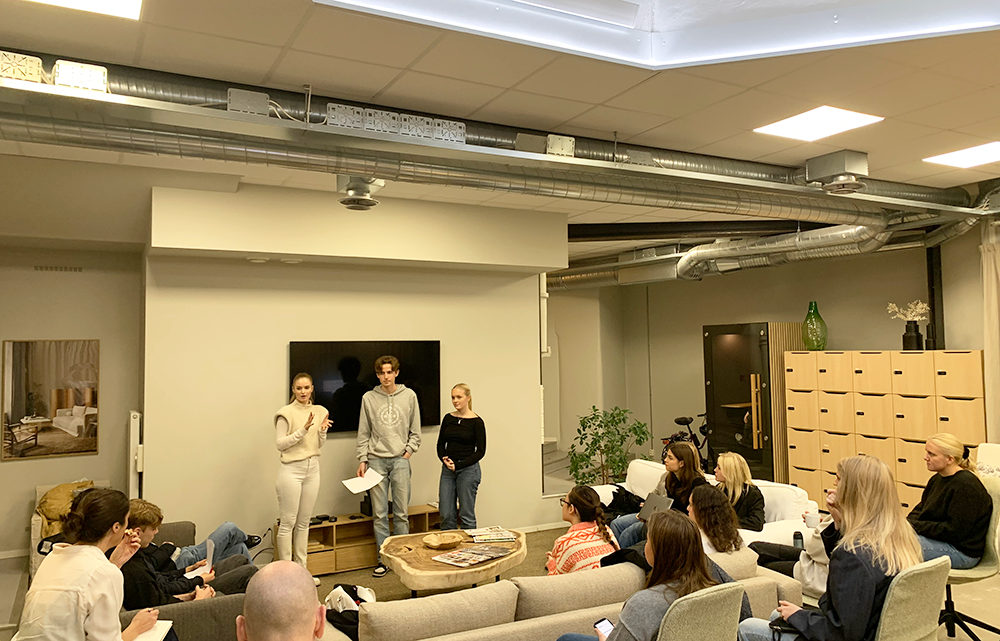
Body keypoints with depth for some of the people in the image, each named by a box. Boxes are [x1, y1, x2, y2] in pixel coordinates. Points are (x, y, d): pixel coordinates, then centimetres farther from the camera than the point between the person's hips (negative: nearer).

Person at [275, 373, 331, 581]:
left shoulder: (320, 411, 8)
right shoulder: (286, 413, -8)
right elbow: (280, 444, -12)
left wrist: (322, 431, -8)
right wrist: (303, 429, -20)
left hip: (312, 468, 6)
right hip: (292, 469, -5)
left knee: (304, 522, 12)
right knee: (288, 522, -1)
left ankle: (301, 569, 20)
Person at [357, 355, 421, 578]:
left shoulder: (409, 396, 4)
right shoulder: (369, 398, 4)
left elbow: (415, 430, 10)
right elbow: (363, 433, 7)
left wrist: (409, 451, -1)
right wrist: (362, 460, 1)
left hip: (400, 459, 0)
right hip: (376, 460, 0)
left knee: (401, 513, 3)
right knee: (379, 514, 4)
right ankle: (383, 558, 13)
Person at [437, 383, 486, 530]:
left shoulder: (476, 422, -6)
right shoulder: (448, 418, 7)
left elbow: (480, 451, -7)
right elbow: (440, 444, 13)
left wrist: (458, 465, -14)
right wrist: (444, 459, -8)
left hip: (468, 470, -4)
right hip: (447, 470, 4)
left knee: (466, 515, 2)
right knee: (446, 515, 4)